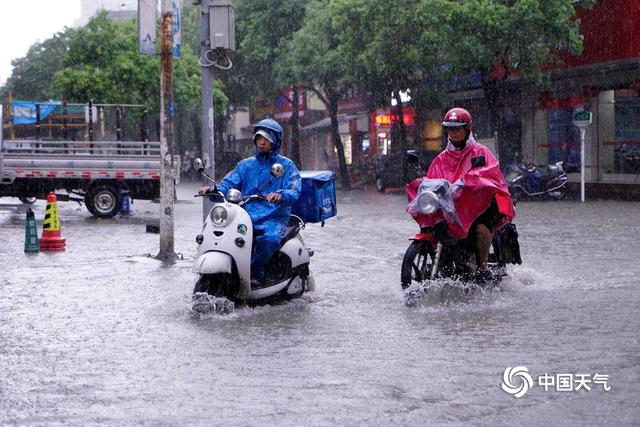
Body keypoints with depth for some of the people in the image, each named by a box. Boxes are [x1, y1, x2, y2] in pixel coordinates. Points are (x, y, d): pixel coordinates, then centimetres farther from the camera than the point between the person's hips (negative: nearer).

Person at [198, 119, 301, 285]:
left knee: (269, 239, -37)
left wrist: (280, 195, -32)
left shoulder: (286, 165, 7)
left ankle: (255, 270, -18)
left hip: (274, 219, -3)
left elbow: (294, 191, -9)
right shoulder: (245, 165, 19)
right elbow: (228, 185, 7)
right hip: (246, 217, 3)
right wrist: (212, 190, -15)